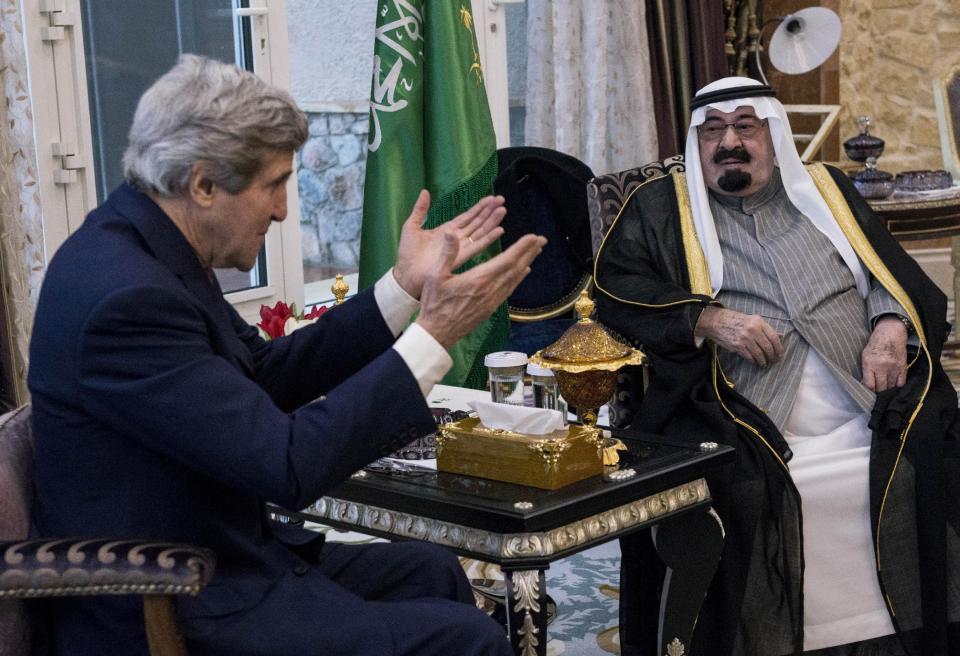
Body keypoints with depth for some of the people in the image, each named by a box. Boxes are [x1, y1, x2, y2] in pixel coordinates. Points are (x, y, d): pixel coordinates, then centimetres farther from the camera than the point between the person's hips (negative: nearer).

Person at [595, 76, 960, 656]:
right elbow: (614, 288, 4)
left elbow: (893, 273, 21)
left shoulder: (827, 190, 25)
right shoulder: (660, 207, 17)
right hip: (744, 426, -2)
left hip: (869, 410, 3)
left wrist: (891, 326, -2)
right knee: (734, 488, -33)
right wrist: (710, 320, -9)